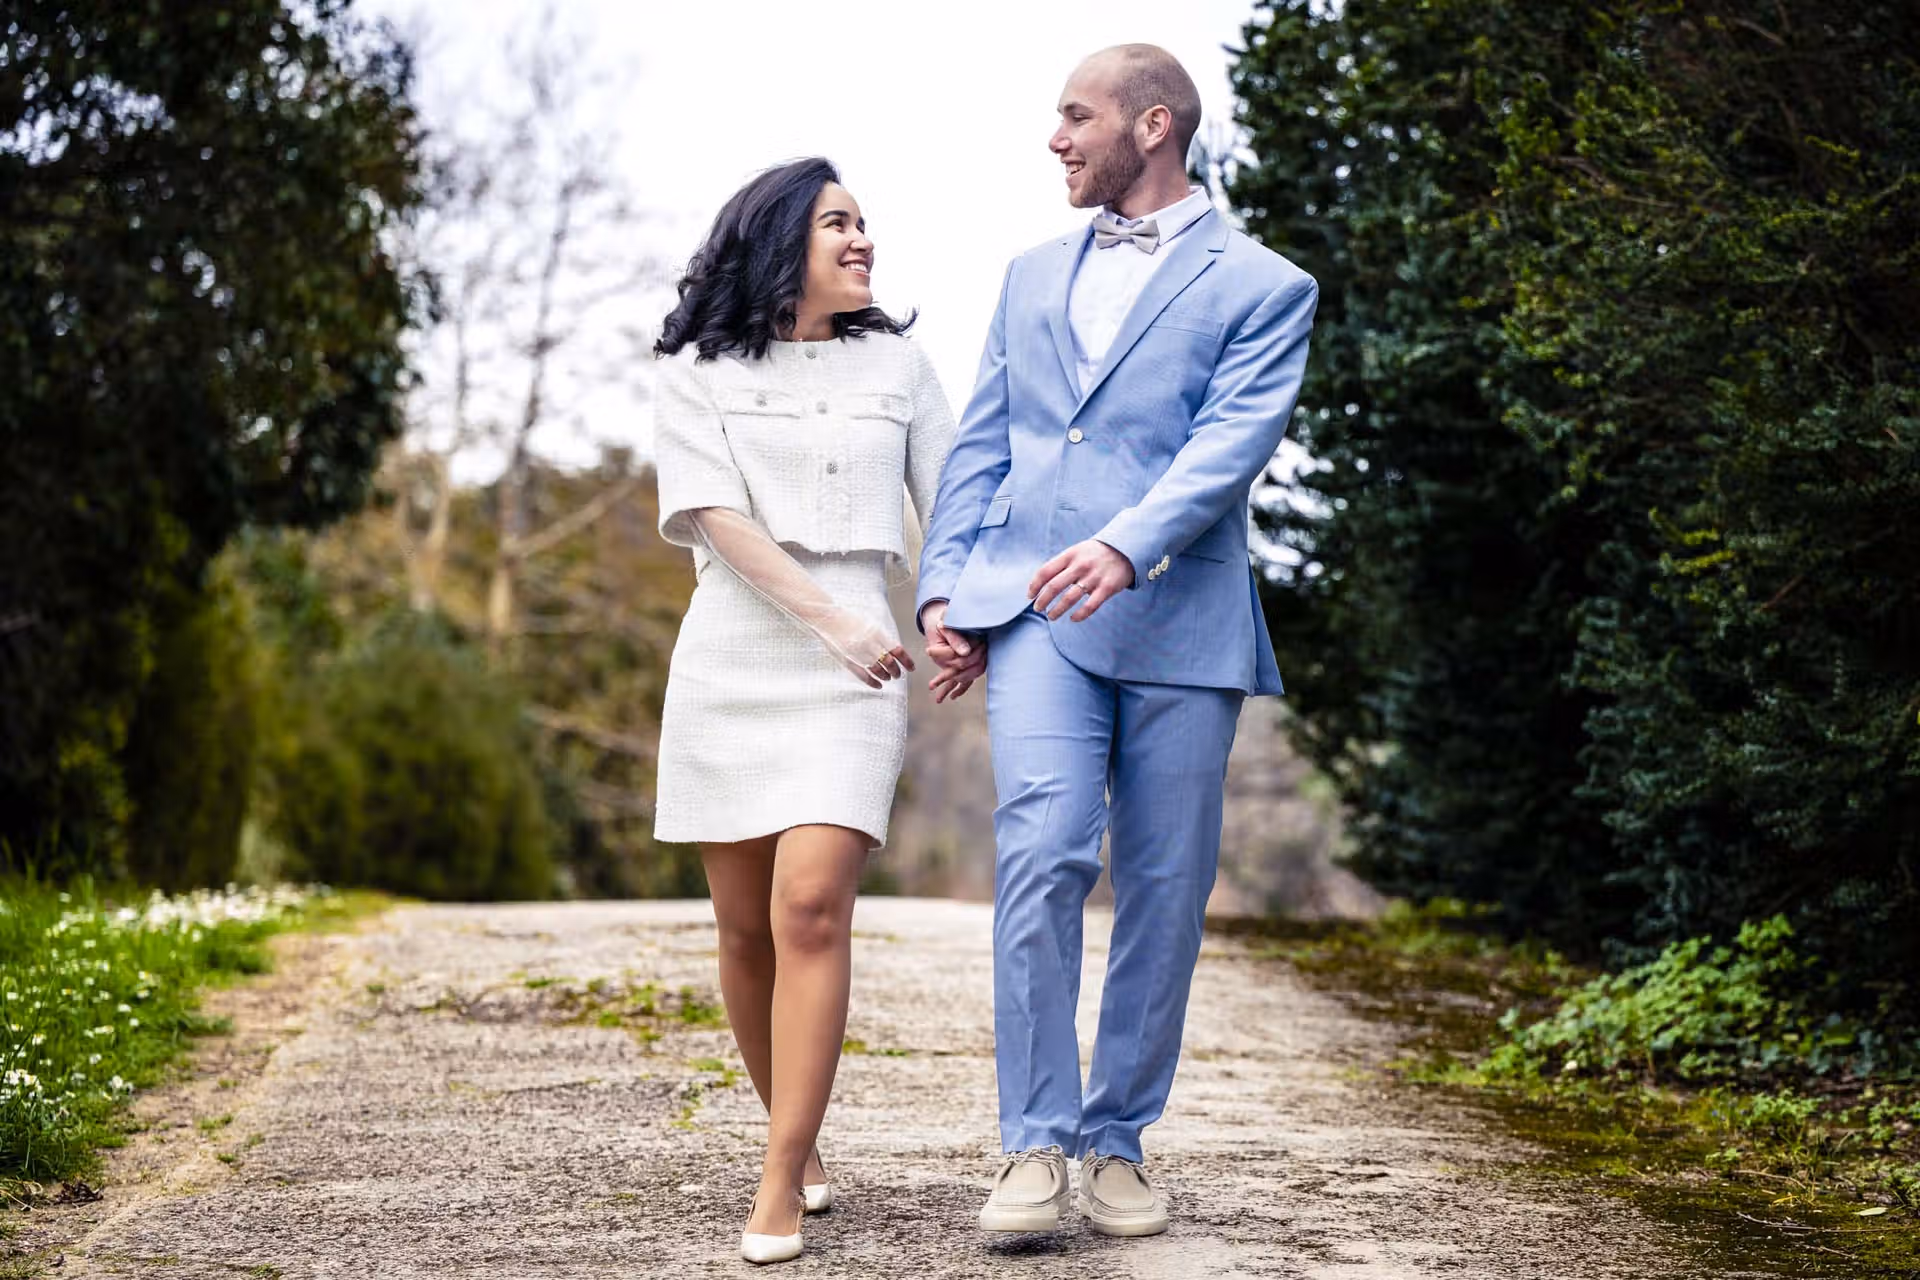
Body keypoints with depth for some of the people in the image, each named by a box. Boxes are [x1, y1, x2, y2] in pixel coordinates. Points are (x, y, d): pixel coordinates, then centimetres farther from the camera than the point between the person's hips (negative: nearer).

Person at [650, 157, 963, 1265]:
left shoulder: (897, 363, 14)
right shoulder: (700, 372, 8)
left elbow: (949, 505, 14)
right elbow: (716, 517, -4)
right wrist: (828, 618, -15)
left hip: (853, 669, -1)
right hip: (730, 660, 1)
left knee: (811, 906, -16)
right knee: (748, 926, 4)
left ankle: (780, 1190, -16)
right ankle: (795, 1135, 26)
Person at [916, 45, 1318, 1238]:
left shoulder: (1261, 287, 5)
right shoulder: (1034, 276, 20)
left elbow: (1232, 443, -11)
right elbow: (979, 445, 18)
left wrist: (1123, 547, -27)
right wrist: (946, 586, 5)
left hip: (1179, 617, -2)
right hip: (1035, 607, 2)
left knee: (1165, 891, 3)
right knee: (1042, 859, -15)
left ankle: (1119, 1141, 15)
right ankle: (1036, 1145, -10)